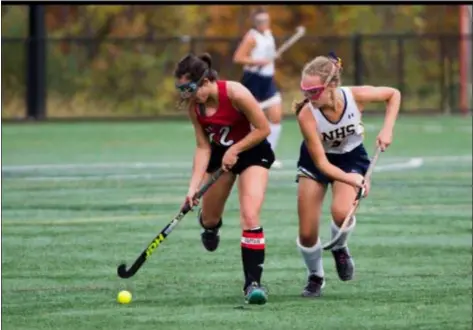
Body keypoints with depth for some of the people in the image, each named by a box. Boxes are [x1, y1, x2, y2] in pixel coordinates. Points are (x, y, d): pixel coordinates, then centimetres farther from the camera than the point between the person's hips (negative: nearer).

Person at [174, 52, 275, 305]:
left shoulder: (235, 93, -30)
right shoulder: (194, 107, -13)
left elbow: (263, 129, -21)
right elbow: (203, 147, -8)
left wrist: (234, 150, -22)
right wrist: (193, 186, -16)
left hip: (252, 151, -5)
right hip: (220, 153, 5)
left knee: (249, 216, -21)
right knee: (209, 219, 14)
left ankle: (252, 282, -16)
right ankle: (210, 225, 55)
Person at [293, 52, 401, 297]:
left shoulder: (355, 97, -29)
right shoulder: (306, 114, -33)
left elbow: (393, 94, -7)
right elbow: (321, 163, -30)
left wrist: (387, 129, -19)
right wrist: (354, 180, -44)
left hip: (351, 158, 0)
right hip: (315, 161, 0)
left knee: (341, 212, -29)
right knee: (307, 234, -4)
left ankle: (339, 248, 6)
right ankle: (315, 277, 27)